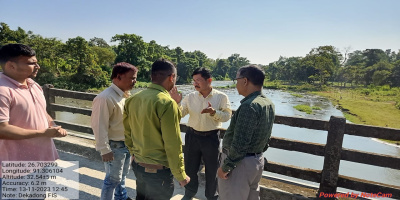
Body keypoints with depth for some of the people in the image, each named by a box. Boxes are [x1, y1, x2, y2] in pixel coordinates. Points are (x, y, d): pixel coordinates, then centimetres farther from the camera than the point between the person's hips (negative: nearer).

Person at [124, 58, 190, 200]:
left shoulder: (133, 99, -3)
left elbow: (127, 132, 7)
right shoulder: (167, 103, -24)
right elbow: (173, 145, -21)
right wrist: (180, 175, -10)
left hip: (137, 165, 7)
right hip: (158, 171, -6)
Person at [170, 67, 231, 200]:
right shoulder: (190, 97, -3)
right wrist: (176, 102, -21)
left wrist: (213, 112, -26)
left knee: (212, 169, 14)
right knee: (190, 167, 17)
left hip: (211, 137, -2)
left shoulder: (221, 97, -7)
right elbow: (180, 114, -3)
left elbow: (227, 116, -8)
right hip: (192, 135, 2)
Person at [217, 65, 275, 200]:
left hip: (240, 163, -9)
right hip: (258, 161, 9)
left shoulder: (249, 106, -24)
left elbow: (240, 143, -25)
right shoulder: (269, 104, 5)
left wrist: (225, 166, -16)